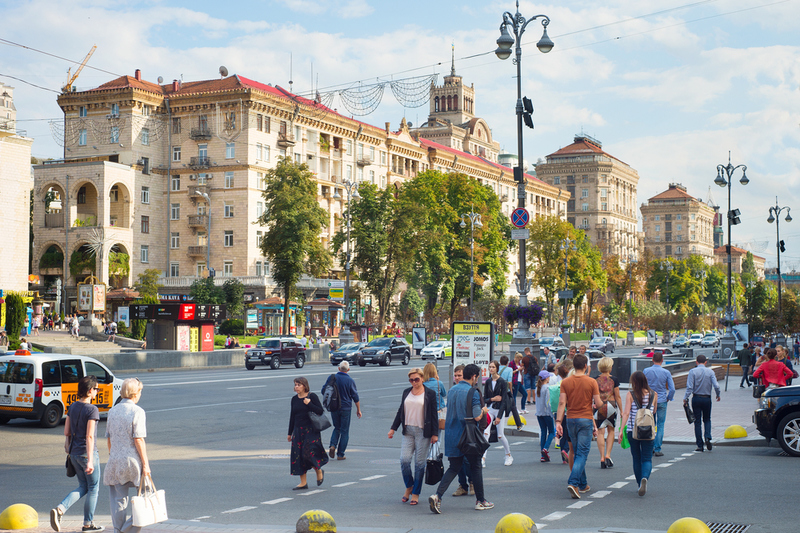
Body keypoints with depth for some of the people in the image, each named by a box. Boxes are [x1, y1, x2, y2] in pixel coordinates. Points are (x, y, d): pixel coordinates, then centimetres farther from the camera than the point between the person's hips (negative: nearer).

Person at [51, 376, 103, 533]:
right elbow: (90, 436, -21)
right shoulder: (92, 409, -16)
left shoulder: (73, 407, 6)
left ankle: (59, 509, -3)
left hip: (74, 453, 7)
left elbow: (66, 432, 11)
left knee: (83, 487, 17)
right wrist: (90, 460, -21)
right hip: (87, 453, -7)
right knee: (93, 488, 9)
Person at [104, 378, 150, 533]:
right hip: (133, 460, -5)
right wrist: (145, 464, -11)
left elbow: (108, 438, 14)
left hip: (115, 461, 5)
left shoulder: (112, 411, 9)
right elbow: (138, 440, -14)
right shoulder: (137, 411, -9)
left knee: (118, 499, 10)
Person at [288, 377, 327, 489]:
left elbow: (320, 411, -9)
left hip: (311, 430, -5)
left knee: (309, 452, -13)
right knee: (298, 455, 1)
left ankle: (319, 471, 17)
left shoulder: (312, 396, -5)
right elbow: (292, 416, 15)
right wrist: (290, 433, 16)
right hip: (298, 430, 5)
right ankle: (303, 483, 9)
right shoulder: (294, 399, 9)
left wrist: (309, 404, -20)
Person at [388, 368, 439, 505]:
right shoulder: (406, 392, 11)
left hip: (423, 432, -3)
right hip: (408, 431, 4)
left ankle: (415, 493, 10)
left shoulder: (430, 393, -1)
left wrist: (435, 433, -4)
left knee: (419, 463, 0)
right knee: (404, 460, -6)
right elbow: (400, 411, 17)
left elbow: (434, 414, 0)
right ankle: (409, 487, 18)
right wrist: (393, 428, 14)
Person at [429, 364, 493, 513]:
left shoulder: (452, 390, 8)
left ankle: (437, 496, -9)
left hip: (452, 435, 6)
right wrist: (483, 410, 4)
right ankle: (480, 501, 18)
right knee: (476, 467, 10)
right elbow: (477, 417, -18)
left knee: (454, 467, 10)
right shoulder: (473, 392, -13)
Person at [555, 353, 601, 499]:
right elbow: (598, 403, -6)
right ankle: (573, 483, -21)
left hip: (571, 420, 3)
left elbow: (562, 402, -5)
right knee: (582, 453, -4)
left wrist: (558, 421, -5)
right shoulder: (591, 382, -6)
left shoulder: (565, 382, 0)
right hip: (586, 420, -3)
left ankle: (583, 484, 24)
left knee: (577, 452, 16)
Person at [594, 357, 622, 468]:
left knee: (600, 432, 5)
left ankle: (602, 457, 0)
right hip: (611, 406, -1)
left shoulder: (595, 380, 0)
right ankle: (608, 455, 6)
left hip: (598, 407, 1)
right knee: (611, 430, 15)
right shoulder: (614, 380, -4)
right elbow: (618, 397, -2)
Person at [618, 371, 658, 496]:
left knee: (636, 458, 14)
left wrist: (621, 430, -10)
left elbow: (626, 413, -11)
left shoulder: (631, 394, -5)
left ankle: (640, 485, 22)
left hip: (632, 430, 0)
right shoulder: (653, 394, 1)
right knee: (647, 459, 2)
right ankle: (645, 478, -27)